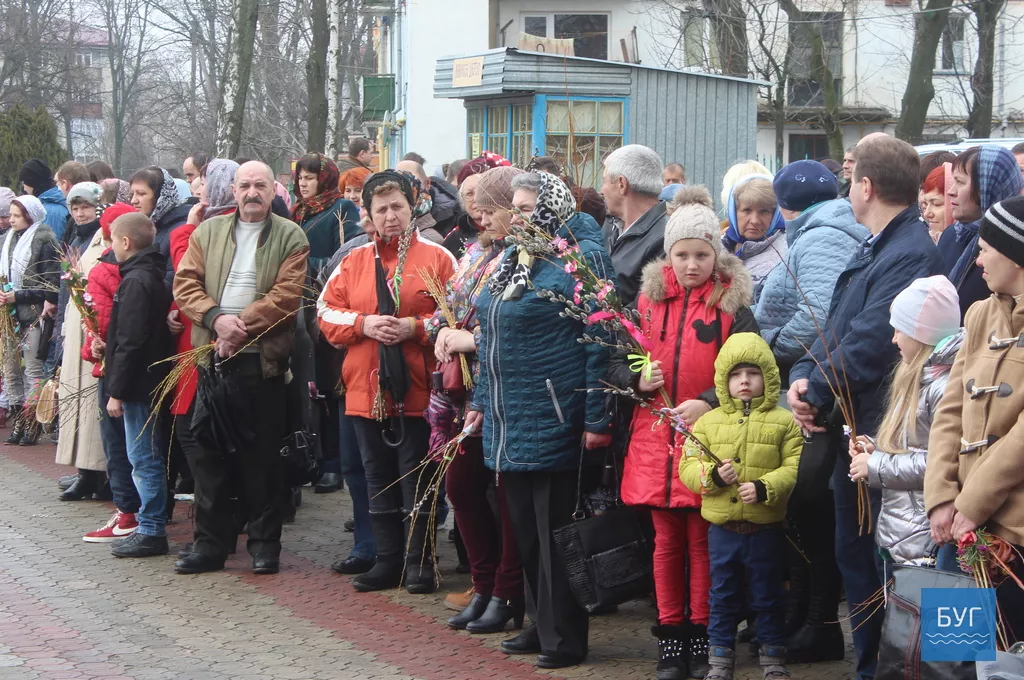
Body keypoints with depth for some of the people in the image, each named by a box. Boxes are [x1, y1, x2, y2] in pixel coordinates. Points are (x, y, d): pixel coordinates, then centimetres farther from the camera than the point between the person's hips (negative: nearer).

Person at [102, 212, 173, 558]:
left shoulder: (136, 281, -18)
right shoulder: (153, 275, 12)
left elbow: (129, 343, -21)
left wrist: (116, 392, -18)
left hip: (138, 383, -10)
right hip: (150, 380, 10)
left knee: (143, 458, -5)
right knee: (147, 458, 14)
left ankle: (151, 532, -1)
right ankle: (150, 526, 21)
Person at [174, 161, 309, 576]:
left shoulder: (290, 237, 3)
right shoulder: (207, 232, 13)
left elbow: (287, 294, -8)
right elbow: (185, 284, 4)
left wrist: (242, 325, -16)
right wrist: (217, 318, -13)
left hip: (263, 359, -3)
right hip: (213, 356, 3)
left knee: (262, 456, 2)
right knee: (211, 452, 5)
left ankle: (265, 543, 11)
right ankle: (209, 543, 12)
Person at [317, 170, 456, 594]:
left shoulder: (437, 258, 0)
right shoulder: (354, 261, 11)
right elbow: (327, 312, 7)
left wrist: (413, 327, -17)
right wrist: (364, 324, -10)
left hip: (416, 392, -4)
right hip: (366, 391, 4)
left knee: (417, 479, 2)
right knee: (378, 479, 11)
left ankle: (419, 563, 11)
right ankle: (388, 561, 19)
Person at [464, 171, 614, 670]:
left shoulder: (582, 259, -10)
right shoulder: (513, 259, 15)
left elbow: (599, 343, -15)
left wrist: (596, 420, -18)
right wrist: (481, 402, 20)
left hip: (553, 421, -8)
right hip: (510, 422, 8)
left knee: (555, 534, -2)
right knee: (525, 531, 13)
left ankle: (565, 638, 7)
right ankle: (541, 625, 24)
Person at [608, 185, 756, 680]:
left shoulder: (732, 305, -3)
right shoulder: (648, 300, 7)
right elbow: (616, 364, 11)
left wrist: (708, 402, -21)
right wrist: (638, 379, -9)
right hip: (656, 439, 3)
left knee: (703, 541, 3)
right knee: (667, 541, 9)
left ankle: (702, 638, 13)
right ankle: (671, 637, 17)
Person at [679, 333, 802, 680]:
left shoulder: (784, 422, -2)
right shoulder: (709, 422, 5)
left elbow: (795, 468, -10)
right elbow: (687, 466, 2)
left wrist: (764, 488, -24)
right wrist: (713, 475, -18)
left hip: (766, 529, -2)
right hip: (722, 529, 2)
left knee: (769, 596, 9)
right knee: (722, 597, 10)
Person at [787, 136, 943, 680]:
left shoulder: (910, 256, -20)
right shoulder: (871, 251, 13)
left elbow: (868, 344, -26)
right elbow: (835, 328, 14)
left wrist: (815, 393, -14)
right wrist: (803, 378, -3)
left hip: (878, 433, -10)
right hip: (850, 431, 10)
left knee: (881, 561, -2)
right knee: (853, 553, 17)